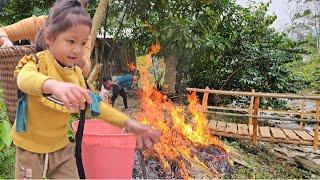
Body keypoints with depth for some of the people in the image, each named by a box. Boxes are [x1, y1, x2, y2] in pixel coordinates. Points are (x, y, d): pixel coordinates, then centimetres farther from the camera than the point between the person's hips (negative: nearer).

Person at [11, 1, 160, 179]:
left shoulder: (76, 73, -1)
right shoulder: (37, 61, -17)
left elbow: (92, 103, 6)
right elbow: (25, 78, -40)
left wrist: (129, 124, -2)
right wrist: (54, 85, -63)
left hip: (61, 147, 4)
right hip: (30, 149, -4)